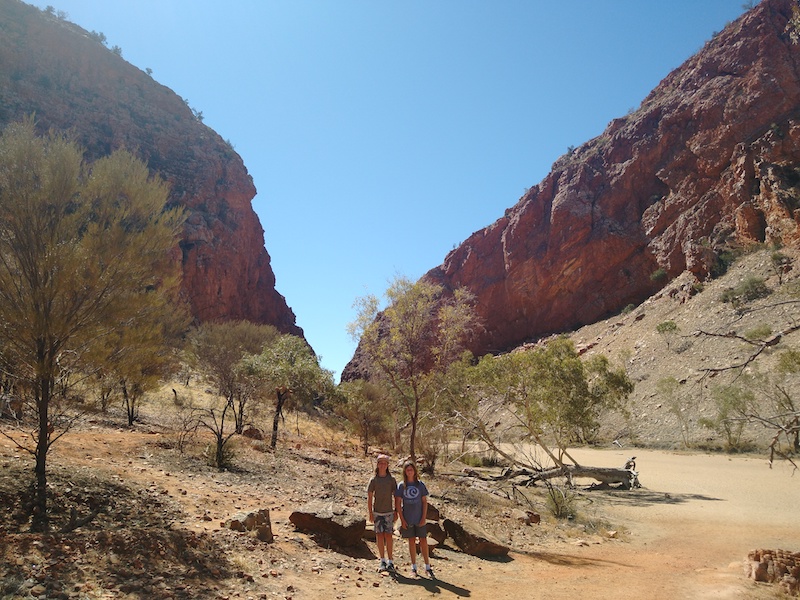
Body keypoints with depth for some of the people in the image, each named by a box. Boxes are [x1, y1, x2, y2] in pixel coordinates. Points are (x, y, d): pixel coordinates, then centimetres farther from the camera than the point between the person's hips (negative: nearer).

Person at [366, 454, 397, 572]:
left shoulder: (392, 480, 2)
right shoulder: (373, 480, 1)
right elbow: (369, 498, 2)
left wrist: (396, 512, 2)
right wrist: (370, 513, -2)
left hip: (389, 512, 0)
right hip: (377, 512, 1)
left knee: (388, 536, -2)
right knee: (379, 536, 1)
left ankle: (390, 562, 7)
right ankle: (382, 561, 11)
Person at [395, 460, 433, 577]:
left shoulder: (420, 485, 0)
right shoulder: (401, 486, 0)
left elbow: (424, 502, 1)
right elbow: (398, 504, 1)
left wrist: (423, 518, -5)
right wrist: (402, 519, -4)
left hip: (419, 519, 0)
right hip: (407, 520, 0)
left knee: (423, 541, 1)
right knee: (411, 541, 8)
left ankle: (427, 567, 9)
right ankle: (413, 567, 17)